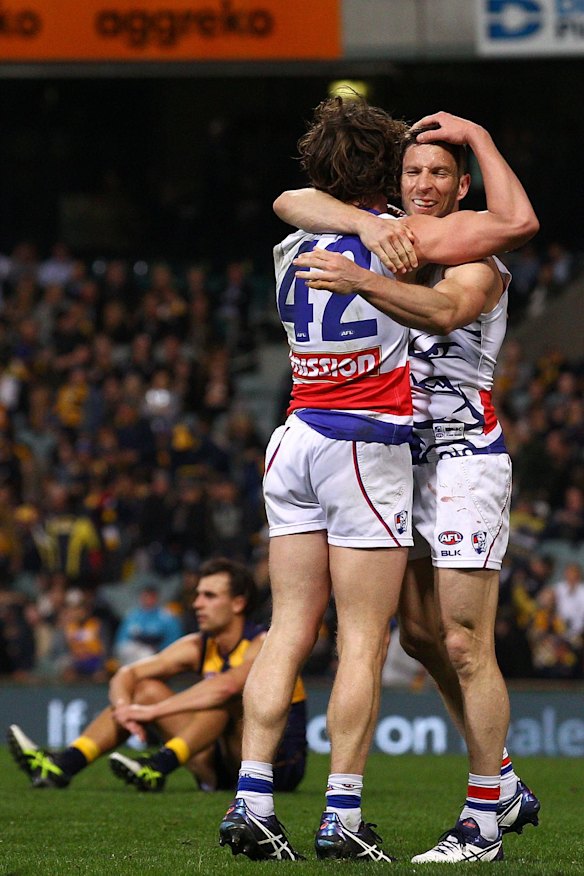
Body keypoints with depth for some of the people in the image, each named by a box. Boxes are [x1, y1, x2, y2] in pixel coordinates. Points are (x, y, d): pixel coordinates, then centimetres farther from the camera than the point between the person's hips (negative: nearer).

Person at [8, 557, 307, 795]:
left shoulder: (264, 645, -16)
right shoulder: (197, 647, 5)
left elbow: (226, 687, -36)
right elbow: (127, 675, 1)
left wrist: (153, 711, -36)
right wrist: (125, 709, -23)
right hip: (224, 769, 7)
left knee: (227, 693, -30)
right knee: (147, 688, -1)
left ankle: (158, 768, -43)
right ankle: (61, 767, -16)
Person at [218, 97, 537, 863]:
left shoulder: (293, 248, 9)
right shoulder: (401, 238, -7)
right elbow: (518, 220, -6)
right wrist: (477, 137, 6)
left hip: (295, 441, 6)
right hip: (366, 450, -6)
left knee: (289, 632, 7)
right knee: (363, 643, -2)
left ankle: (251, 802, 0)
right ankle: (342, 820, -4)